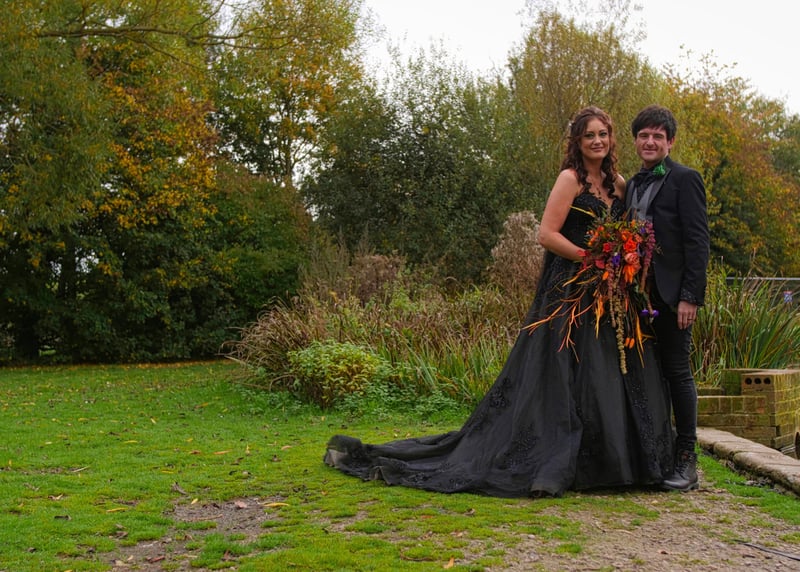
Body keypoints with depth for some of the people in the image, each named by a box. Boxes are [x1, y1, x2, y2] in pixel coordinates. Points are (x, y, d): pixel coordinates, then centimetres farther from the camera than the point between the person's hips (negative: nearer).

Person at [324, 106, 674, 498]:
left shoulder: (619, 184, 15)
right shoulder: (570, 179, -6)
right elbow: (547, 234, -14)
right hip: (569, 292, -7)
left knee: (610, 380, 7)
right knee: (563, 376, -9)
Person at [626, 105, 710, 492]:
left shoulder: (684, 179, -4)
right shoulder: (632, 185, 18)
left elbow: (697, 241, -10)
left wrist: (690, 296, -16)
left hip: (670, 295, -7)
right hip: (638, 294, 7)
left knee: (677, 372, -3)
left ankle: (686, 463, 4)